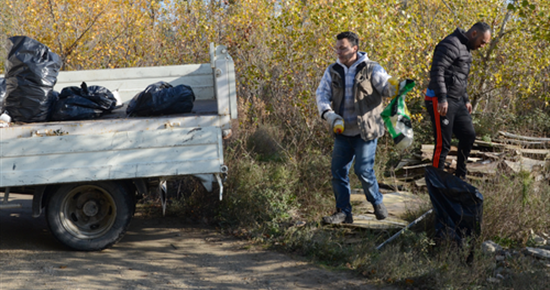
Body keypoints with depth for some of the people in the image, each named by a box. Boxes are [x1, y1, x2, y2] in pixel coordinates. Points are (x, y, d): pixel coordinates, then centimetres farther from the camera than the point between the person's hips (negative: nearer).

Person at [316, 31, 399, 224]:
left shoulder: (371, 69, -4)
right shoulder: (332, 71, 6)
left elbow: (386, 86, -10)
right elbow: (322, 94, 2)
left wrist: (394, 86, -35)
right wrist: (330, 115, -15)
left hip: (366, 131, -4)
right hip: (343, 132, 4)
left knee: (363, 170, -7)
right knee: (338, 171, 1)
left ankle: (377, 203, 18)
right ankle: (343, 212, 13)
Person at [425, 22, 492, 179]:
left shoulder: (465, 49, 18)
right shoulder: (452, 44, -14)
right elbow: (437, 71, -24)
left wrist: (465, 100, 25)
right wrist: (442, 99, -29)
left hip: (456, 101, 10)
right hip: (440, 102, -10)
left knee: (469, 135, 9)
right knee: (443, 144, -6)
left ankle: (460, 176, 21)